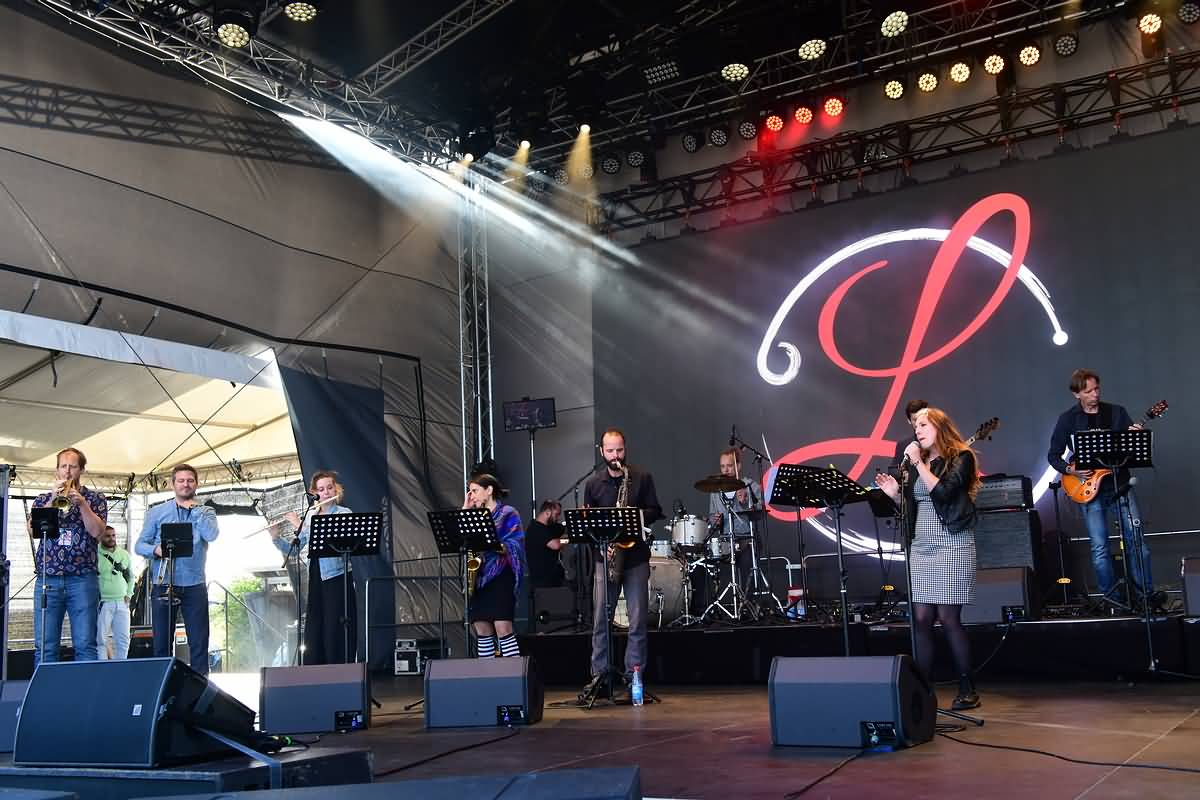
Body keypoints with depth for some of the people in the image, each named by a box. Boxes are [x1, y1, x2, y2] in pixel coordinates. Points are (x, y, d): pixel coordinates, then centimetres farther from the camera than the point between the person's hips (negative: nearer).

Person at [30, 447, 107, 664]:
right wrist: (53, 499, -8)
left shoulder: (95, 499, 12)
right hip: (47, 579, 2)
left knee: (85, 645, -6)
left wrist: (81, 503, -12)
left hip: (82, 579, -2)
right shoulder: (43, 499, 17)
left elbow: (96, 531, -3)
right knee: (44, 647, -2)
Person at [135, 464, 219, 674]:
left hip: (194, 586, 0)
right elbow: (139, 545, 6)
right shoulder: (156, 512, 10)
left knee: (199, 643, -2)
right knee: (162, 643, 3)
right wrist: (155, 550, -16)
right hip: (163, 585, 0)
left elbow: (212, 535, -12)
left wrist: (194, 509, -6)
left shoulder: (206, 512, 9)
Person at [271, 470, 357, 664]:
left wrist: (300, 525, -17)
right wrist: (276, 537, -4)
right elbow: (292, 550, 12)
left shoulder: (344, 513, -3)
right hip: (315, 579, 5)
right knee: (313, 634, 5)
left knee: (336, 634, -5)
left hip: (336, 579, -5)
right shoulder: (309, 516, 12)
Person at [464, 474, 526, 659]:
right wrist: (465, 510, 8)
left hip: (501, 575, -6)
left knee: (503, 628, -14)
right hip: (480, 577, 6)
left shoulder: (508, 514, 2)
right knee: (481, 630, 2)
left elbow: (515, 546, -8)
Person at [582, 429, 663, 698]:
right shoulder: (593, 483, 8)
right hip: (605, 556, 1)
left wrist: (637, 516, -14)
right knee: (600, 619, -1)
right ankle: (599, 673, 7)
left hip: (636, 556, -1)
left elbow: (655, 512, 6)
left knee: (638, 620, 1)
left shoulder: (642, 478, 5)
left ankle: (634, 674, 9)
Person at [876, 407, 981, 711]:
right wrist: (894, 492, 3)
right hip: (921, 547, 6)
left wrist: (919, 463, -12)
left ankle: (967, 690, 5)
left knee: (948, 617, -6)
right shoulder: (914, 463, 16)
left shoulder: (960, 458, -1)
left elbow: (943, 492, -16)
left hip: (952, 546, -6)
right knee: (921, 618, -1)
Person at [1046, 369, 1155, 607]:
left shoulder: (1117, 412, 7)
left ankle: (1147, 593, 10)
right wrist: (1071, 470, -12)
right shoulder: (1068, 419, 1)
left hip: (1120, 485, 2)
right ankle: (1111, 599, 10)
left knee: (1136, 539, -2)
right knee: (1100, 548, 0)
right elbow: (1053, 455, 5)